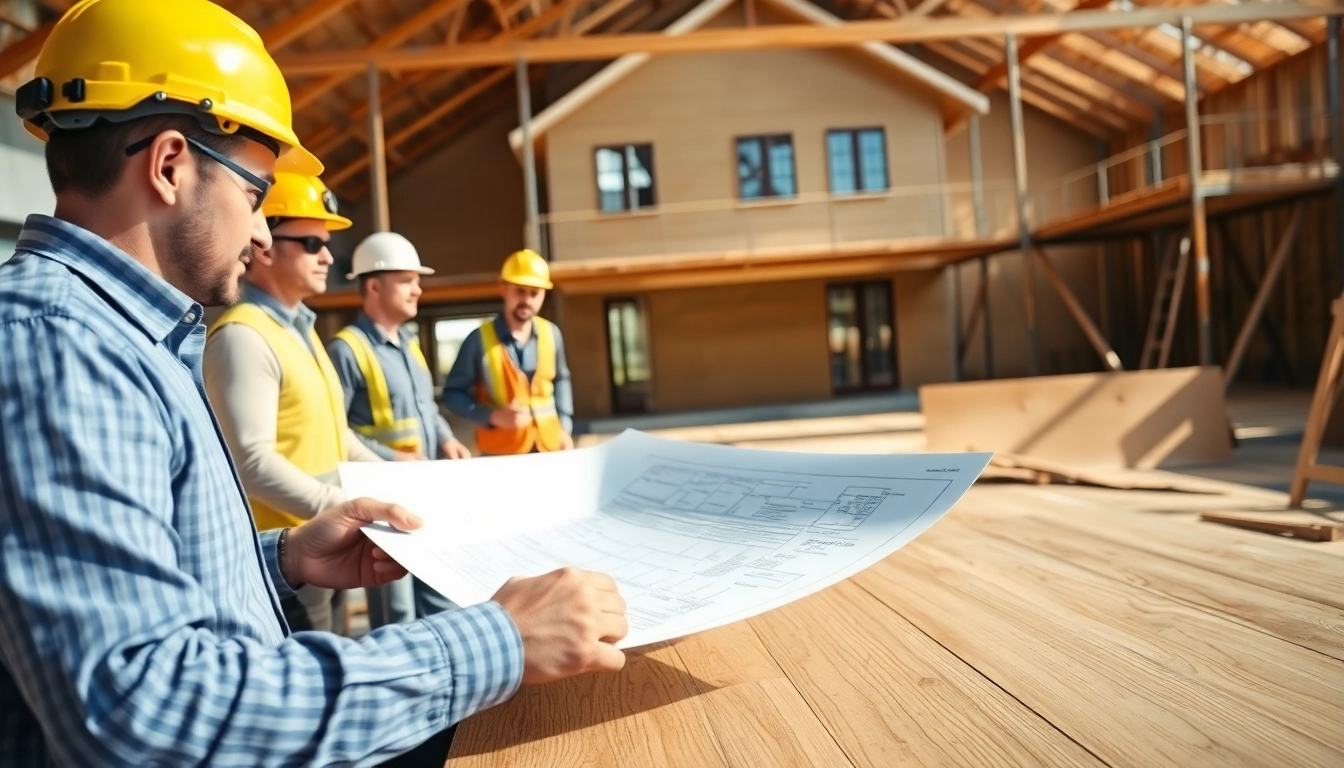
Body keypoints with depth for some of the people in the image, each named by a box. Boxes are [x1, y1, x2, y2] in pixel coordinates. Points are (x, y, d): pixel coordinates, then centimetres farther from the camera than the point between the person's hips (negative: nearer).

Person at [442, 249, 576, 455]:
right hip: (501, 454, -4)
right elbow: (452, 394, -5)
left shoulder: (551, 333, 0)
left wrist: (565, 427, 6)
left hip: (549, 447, 4)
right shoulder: (479, 339, -12)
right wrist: (493, 416, -18)